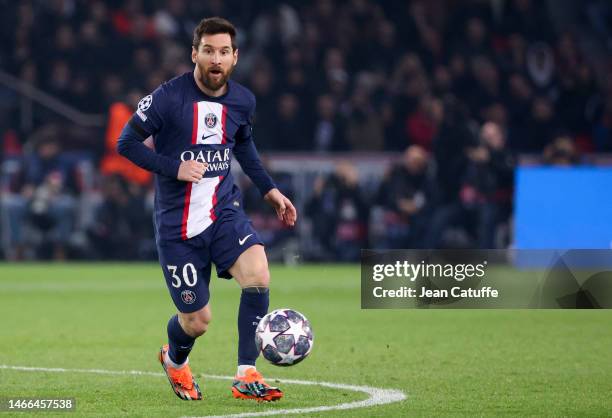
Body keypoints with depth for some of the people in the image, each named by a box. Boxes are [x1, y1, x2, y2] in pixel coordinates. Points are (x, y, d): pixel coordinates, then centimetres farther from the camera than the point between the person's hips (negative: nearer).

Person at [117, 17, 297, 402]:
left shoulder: (243, 101, 2)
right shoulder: (169, 98, -14)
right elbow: (127, 143, -8)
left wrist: (269, 189, 15)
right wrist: (175, 168, -19)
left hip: (224, 212, 3)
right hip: (178, 223, -3)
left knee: (258, 274, -25)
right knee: (197, 321, 1)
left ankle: (247, 376, -15)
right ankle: (175, 360, 40)